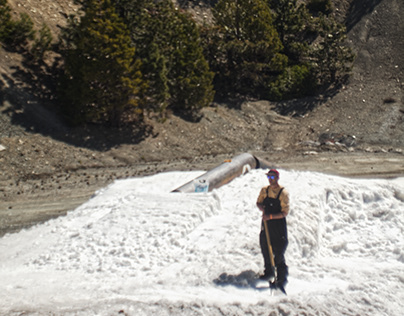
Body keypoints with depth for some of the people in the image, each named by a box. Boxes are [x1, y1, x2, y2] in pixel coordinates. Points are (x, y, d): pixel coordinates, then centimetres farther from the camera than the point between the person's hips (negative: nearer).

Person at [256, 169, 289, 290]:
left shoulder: (283, 193, -12)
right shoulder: (264, 190, 5)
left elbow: (285, 213, -14)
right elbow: (259, 202, 19)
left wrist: (270, 216, -24)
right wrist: (262, 208, -5)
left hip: (279, 224, -6)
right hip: (266, 224, 6)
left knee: (278, 253, -7)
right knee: (265, 249, 16)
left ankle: (282, 279, 3)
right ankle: (269, 272, 36)